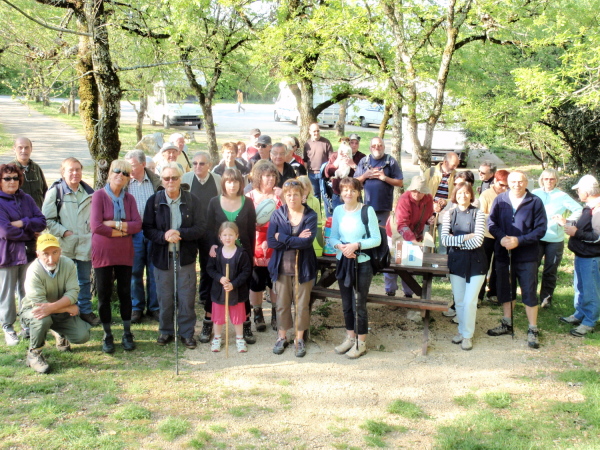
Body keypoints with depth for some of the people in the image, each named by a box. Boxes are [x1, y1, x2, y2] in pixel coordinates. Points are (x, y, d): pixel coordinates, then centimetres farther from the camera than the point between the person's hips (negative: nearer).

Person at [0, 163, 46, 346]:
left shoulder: (26, 199, 9)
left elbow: (42, 222, 1)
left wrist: (22, 223, -14)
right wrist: (30, 233, -7)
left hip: (28, 252, 5)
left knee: (28, 291, 10)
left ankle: (28, 326, 22)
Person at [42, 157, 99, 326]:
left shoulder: (89, 192, 9)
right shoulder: (55, 191, -4)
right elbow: (47, 218, -6)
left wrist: (92, 232, 4)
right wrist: (63, 232, -11)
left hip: (85, 243, 4)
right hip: (65, 244, -4)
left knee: (85, 279, 11)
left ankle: (85, 311, 21)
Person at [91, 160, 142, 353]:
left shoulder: (129, 199, 6)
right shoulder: (99, 195, -7)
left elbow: (137, 225, -6)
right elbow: (95, 225, -17)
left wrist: (115, 224, -19)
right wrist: (123, 230, -10)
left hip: (124, 253, 3)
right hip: (102, 252, -3)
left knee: (125, 293, 8)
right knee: (104, 294, 4)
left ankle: (127, 334, 19)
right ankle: (107, 335, 16)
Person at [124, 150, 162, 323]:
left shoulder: (156, 181, 4)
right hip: (134, 232, -1)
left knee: (154, 271, 7)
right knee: (134, 272, 6)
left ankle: (154, 307, 19)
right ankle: (136, 308, 18)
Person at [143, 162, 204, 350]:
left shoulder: (192, 200, 0)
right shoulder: (154, 201, 1)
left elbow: (200, 229, -4)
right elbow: (147, 229, -2)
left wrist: (180, 233, -20)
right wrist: (164, 236, -20)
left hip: (186, 257, 0)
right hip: (162, 257, 1)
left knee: (187, 297, 4)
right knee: (164, 297, 9)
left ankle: (187, 332, 18)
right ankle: (165, 331, 26)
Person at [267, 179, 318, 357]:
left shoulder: (310, 216, -5)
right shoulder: (277, 215, -1)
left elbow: (307, 241, -20)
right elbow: (271, 242, -12)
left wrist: (282, 238, -16)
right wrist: (296, 240, -17)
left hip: (303, 267, -1)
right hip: (282, 267, 1)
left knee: (302, 304, 7)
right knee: (282, 304, 11)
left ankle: (299, 339, 23)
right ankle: (282, 337, 27)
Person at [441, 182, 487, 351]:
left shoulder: (478, 214, -4)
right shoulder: (449, 214, 3)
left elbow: (478, 241, -14)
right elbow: (445, 239, -8)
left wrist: (456, 241, -8)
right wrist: (465, 237, -15)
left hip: (475, 262, -3)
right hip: (456, 261, 3)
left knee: (470, 301, -4)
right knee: (458, 300, 10)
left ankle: (468, 335, 9)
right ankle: (462, 330, 27)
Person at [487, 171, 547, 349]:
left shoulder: (535, 202, -8)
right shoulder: (500, 200, 0)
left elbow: (541, 229, -10)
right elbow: (491, 223, 0)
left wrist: (519, 240, -19)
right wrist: (502, 238, -19)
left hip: (527, 256, -3)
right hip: (503, 254, 3)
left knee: (529, 292, 2)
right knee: (505, 290, 15)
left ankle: (532, 331, 11)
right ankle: (507, 324, 32)